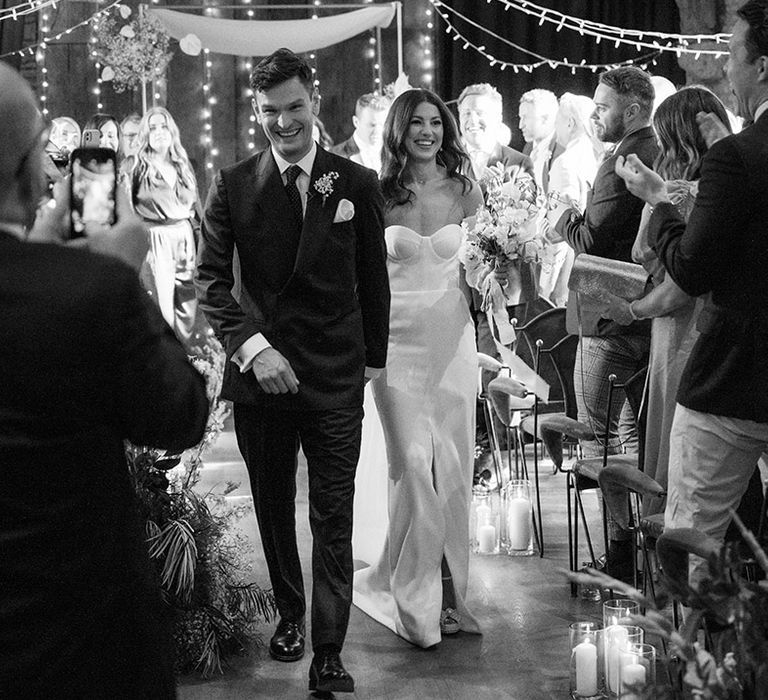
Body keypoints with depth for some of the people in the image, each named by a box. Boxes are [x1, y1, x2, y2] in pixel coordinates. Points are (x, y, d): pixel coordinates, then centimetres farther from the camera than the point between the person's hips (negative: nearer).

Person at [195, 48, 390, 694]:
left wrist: (372, 359, 11)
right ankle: (290, 614, 36)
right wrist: (252, 346, -16)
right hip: (261, 373, 2)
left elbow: (373, 281, 8)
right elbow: (211, 279, -3)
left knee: (334, 518, -1)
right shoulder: (233, 187, 0)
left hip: (336, 377, -1)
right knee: (273, 508, 16)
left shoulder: (357, 185, 0)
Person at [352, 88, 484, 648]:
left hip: (453, 337, 2)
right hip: (398, 341, -2)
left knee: (452, 467, 5)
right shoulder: (379, 195, -1)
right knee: (414, 464, -8)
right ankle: (416, 597, 4)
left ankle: (448, 588, 18)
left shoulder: (465, 193, 4)